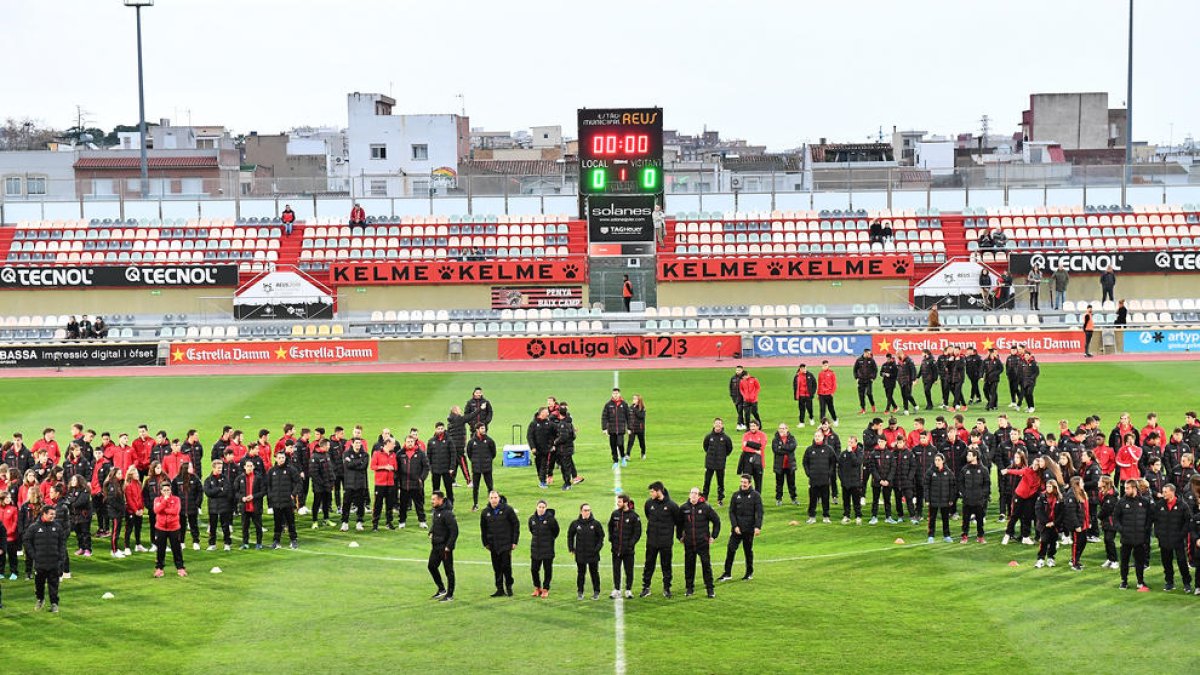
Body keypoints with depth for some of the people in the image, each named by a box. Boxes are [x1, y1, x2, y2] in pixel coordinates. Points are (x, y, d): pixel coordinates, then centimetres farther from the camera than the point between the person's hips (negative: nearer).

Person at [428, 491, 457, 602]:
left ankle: (450, 595, 11)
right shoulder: (436, 511, 6)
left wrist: (448, 546, -20)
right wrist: (431, 533, 7)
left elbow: (454, 531, -21)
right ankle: (441, 589, 28)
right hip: (436, 546, 9)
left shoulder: (447, 513, -21)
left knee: (448, 571, 2)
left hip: (445, 548, -9)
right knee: (432, 566, 13)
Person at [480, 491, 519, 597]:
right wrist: (485, 543, 12)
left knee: (506, 566, -4)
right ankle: (500, 589, 12)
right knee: (497, 568, 5)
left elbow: (516, 525, -2)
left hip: (506, 544, -3)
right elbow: (483, 528, 16)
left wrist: (514, 541, -5)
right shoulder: (485, 512, 5)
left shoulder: (507, 509, -6)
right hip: (493, 545, 3)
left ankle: (509, 586, 14)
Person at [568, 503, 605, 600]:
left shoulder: (595, 524, -5)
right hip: (580, 554, 1)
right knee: (580, 573, 6)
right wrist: (571, 547, 7)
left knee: (594, 573, 7)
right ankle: (580, 592, 15)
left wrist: (598, 547, -6)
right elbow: (570, 535, 12)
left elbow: (601, 536, 3)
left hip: (593, 554, -1)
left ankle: (596, 592, 16)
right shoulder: (575, 523, -1)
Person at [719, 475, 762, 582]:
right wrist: (735, 526, -7)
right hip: (737, 529, 2)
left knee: (748, 551, 7)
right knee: (731, 549, -3)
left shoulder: (755, 495, -2)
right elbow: (731, 512, 5)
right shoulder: (736, 495, 6)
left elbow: (759, 512, -6)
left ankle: (749, 573, 21)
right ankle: (727, 573, 3)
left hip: (749, 529, -2)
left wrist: (758, 527, -16)